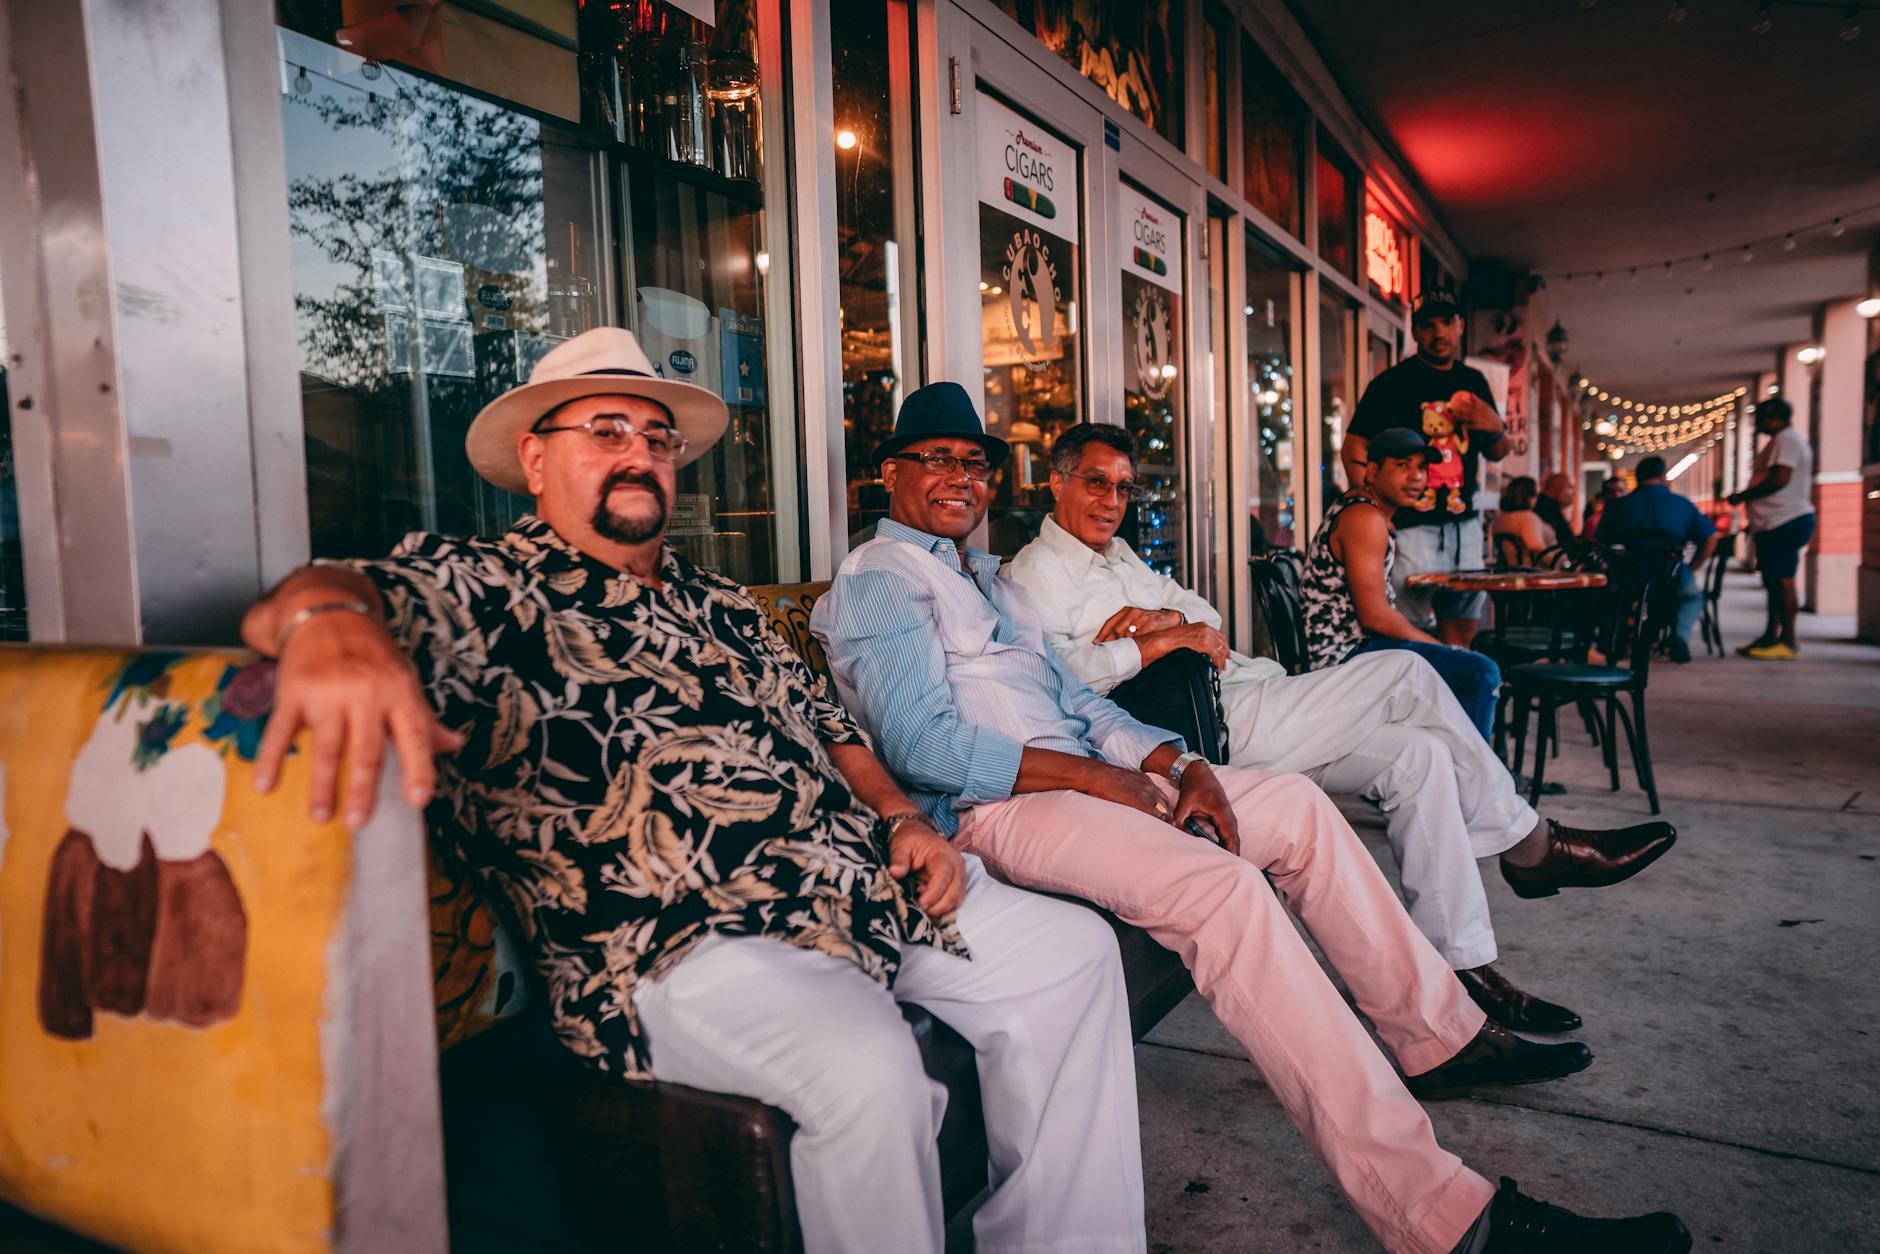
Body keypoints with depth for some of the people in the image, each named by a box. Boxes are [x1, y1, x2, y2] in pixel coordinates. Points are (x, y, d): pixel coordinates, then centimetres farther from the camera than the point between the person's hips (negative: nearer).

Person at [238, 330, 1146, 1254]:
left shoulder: (718, 604, 23)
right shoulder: (482, 591, 0)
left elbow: (822, 720, 26)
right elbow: (374, 591, -20)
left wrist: (901, 817, 9)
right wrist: (331, 620, -46)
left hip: (861, 882, 8)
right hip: (674, 943, -8)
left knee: (1071, 950, 5)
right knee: (866, 1065, -33)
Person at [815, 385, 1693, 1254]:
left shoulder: (988, 576, 24)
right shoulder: (878, 578, -4)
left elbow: (1071, 698, 18)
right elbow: (922, 744, -17)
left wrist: (1179, 763, 1)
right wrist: (1095, 776, -17)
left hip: (1083, 774, 10)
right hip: (993, 810, -9)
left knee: (1298, 806, 6)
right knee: (1223, 889, -29)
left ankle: (1437, 1036, 19)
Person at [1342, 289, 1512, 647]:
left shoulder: (1473, 382, 15)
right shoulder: (1392, 383, -4)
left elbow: (1497, 453, 23)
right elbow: (1354, 449, -9)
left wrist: (1495, 427, -1)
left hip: (1465, 523, 6)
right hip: (1411, 526, -6)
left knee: (1461, 634, 9)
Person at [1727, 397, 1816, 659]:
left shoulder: (1787, 438, -11)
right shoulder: (1781, 439, 23)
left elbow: (1779, 479, -21)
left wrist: (1742, 496, -13)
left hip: (1786, 521, -11)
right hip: (1776, 522, 11)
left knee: (1782, 579, -11)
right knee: (1773, 579, 14)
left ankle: (1788, 642, -9)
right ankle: (1771, 636, 22)